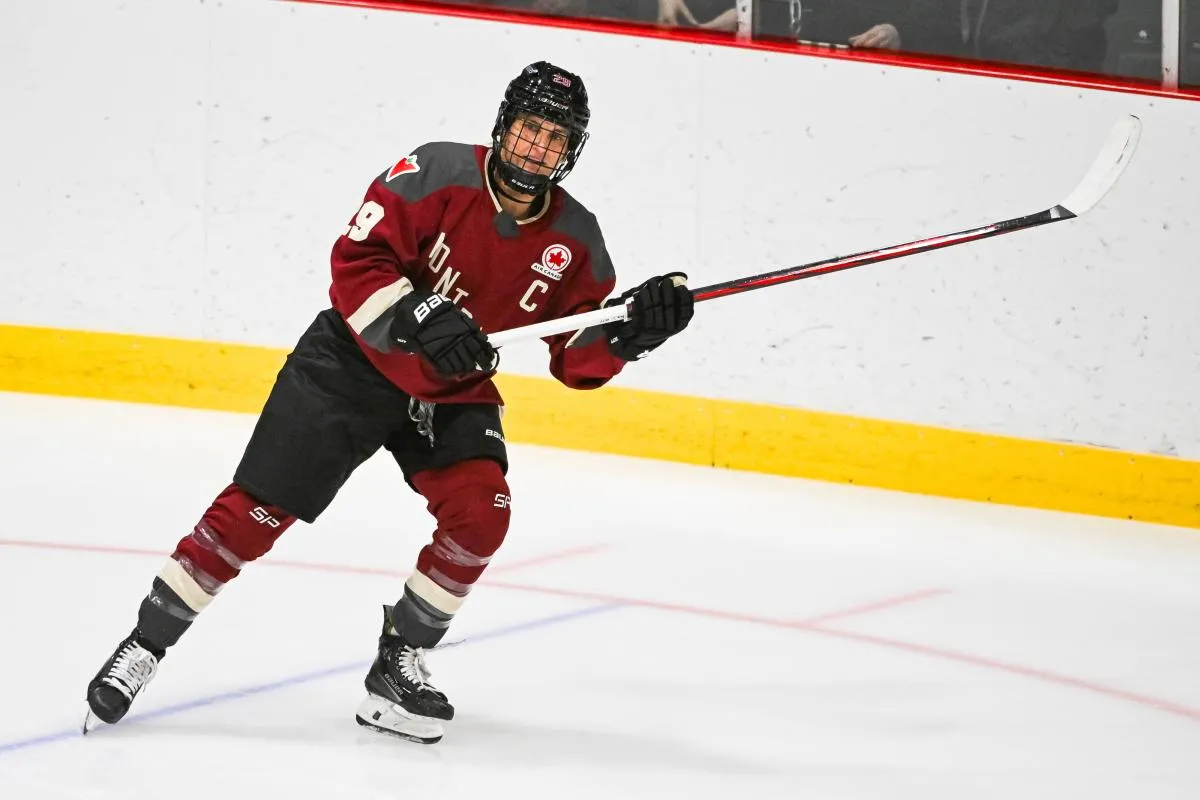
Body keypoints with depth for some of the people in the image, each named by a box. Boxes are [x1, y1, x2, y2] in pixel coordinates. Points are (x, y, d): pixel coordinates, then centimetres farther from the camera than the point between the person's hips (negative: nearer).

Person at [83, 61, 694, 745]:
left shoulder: (575, 240, -7)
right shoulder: (438, 175, -20)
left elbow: (578, 359, -3)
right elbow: (355, 260, -21)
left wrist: (634, 327, -22)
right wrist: (420, 318, -35)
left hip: (455, 394, 4)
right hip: (354, 364, -4)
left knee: (481, 511, -20)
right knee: (255, 513, -7)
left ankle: (399, 665, -2)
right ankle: (143, 648, 5)